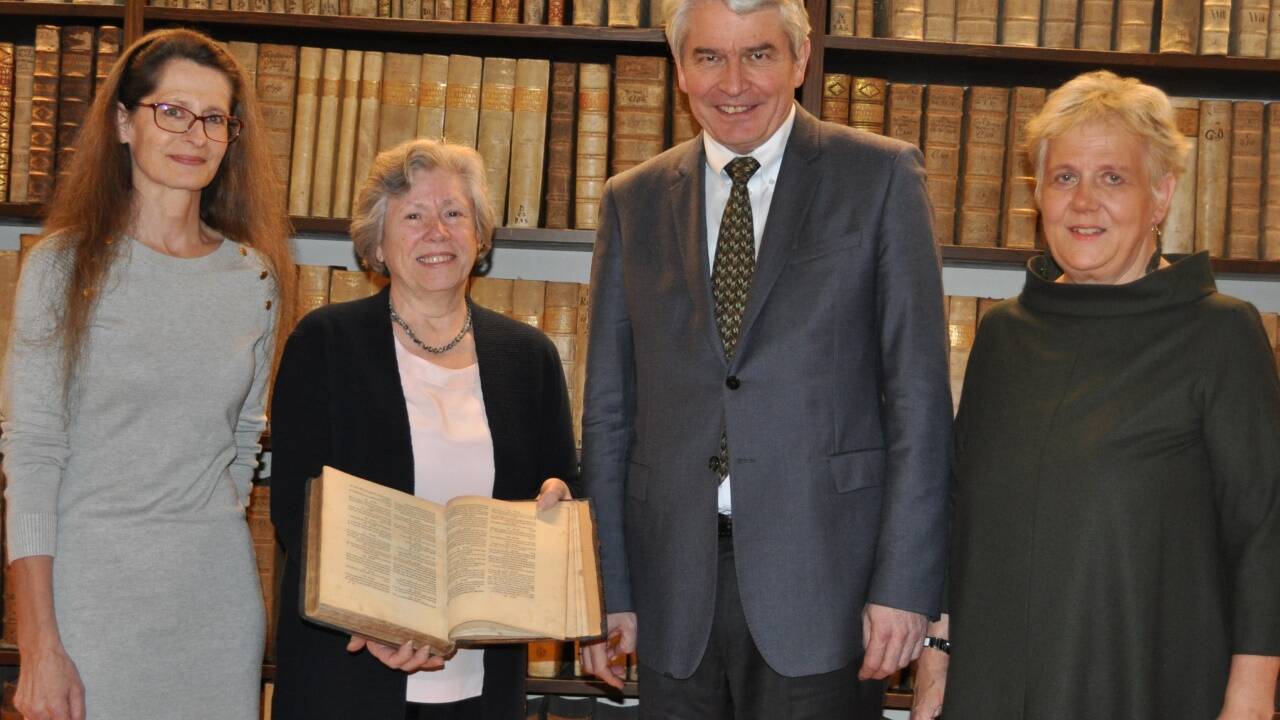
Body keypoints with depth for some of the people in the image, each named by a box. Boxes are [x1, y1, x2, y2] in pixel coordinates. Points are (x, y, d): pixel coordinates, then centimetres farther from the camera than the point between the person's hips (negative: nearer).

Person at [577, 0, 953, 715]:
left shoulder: (881, 176, 1)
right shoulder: (634, 201, 10)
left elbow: (920, 393, -3)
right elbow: (609, 407, 11)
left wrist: (906, 583, -10)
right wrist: (606, 587, 5)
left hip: (819, 575, -3)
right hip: (675, 586, 3)